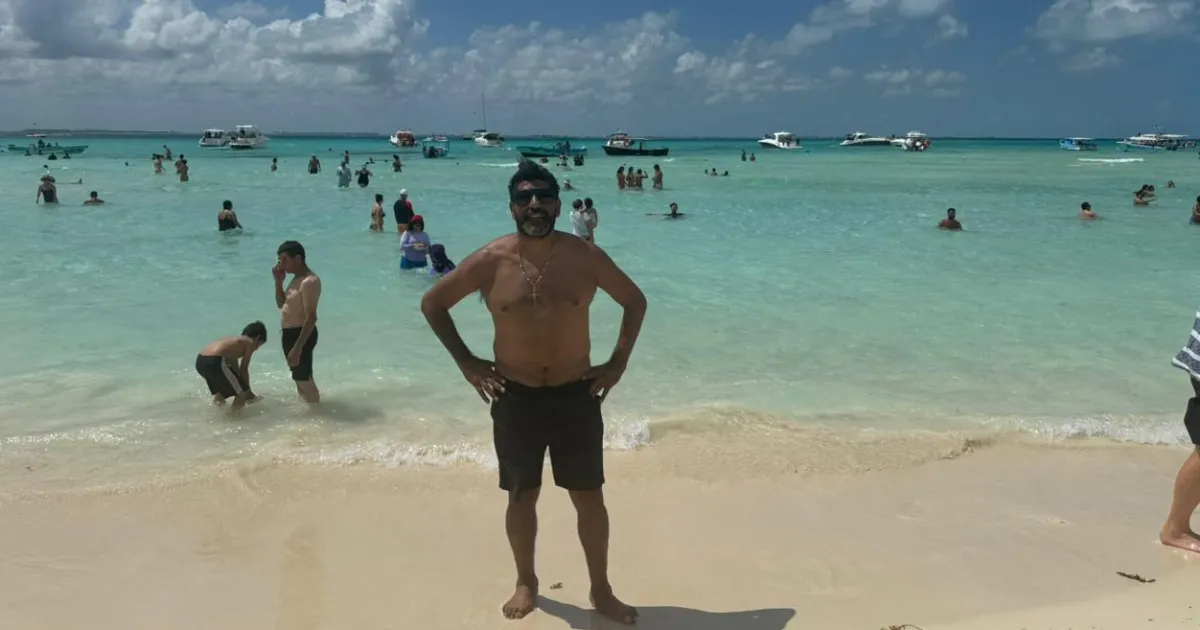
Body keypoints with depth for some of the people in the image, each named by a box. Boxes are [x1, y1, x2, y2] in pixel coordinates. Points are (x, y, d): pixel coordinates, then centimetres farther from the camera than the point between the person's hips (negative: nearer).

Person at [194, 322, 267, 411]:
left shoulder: (235, 341, 34)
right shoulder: (250, 342, 10)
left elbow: (235, 370, 40)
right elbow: (243, 370, 7)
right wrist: (248, 391, 20)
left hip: (201, 361, 10)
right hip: (214, 361, -9)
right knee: (242, 392, 5)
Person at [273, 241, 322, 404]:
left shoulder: (309, 281, -22)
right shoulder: (297, 278, 10)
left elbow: (311, 317, -27)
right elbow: (281, 304, 20)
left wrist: (297, 347, -30)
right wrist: (278, 281, 4)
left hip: (301, 334, -10)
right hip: (290, 333, 10)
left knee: (303, 379, -4)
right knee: (299, 377, 22)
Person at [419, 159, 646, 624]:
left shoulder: (585, 257, -7)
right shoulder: (490, 262, -9)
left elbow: (635, 301, 7)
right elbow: (432, 303, 3)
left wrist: (618, 363, 1)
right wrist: (466, 362, -1)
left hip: (577, 394, 0)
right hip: (515, 397, 0)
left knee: (589, 498, 8)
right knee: (522, 497, 13)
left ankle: (601, 591, 27)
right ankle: (526, 582, 36)